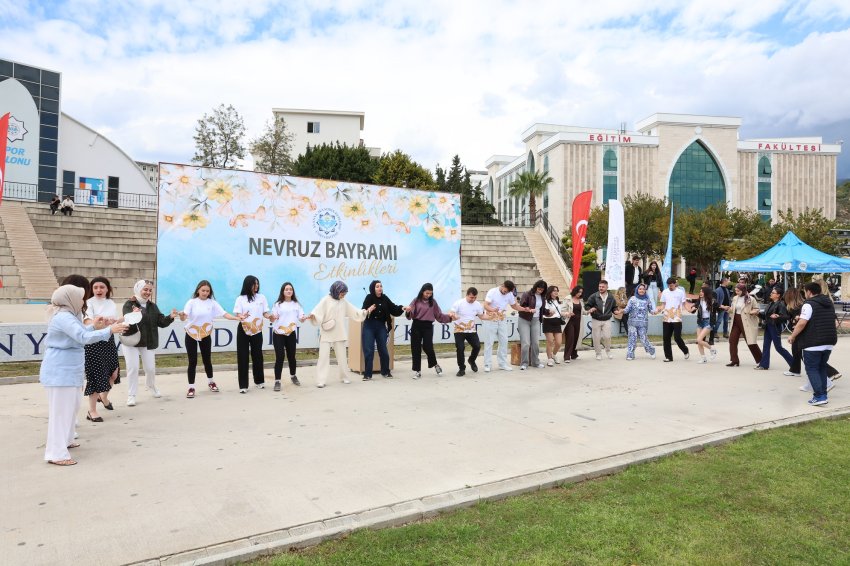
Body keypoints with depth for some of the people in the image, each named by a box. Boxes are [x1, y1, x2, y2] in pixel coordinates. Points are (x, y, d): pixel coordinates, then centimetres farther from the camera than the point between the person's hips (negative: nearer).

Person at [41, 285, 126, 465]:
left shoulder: (67, 316, 13)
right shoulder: (63, 317, -20)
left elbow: (77, 335, 22)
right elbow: (83, 337, -32)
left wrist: (94, 327, 12)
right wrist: (109, 330, -33)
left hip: (68, 368, 11)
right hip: (61, 370, -11)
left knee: (71, 405, 21)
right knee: (61, 409, -7)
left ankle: (64, 440, 35)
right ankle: (56, 454, -3)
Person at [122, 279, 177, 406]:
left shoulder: (152, 306, 4)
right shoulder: (129, 304, -12)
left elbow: (162, 323, 0)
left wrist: (170, 317, -19)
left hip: (148, 343, 4)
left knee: (150, 368, 10)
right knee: (133, 368, -6)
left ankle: (152, 386, 39)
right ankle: (131, 395, 7)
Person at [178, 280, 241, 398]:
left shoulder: (212, 302, -3)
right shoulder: (192, 302, -10)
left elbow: (224, 314, -10)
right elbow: (184, 318, -21)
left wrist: (237, 318, -25)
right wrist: (181, 315, -44)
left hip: (205, 336, 2)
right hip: (191, 335, -2)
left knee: (207, 360, 12)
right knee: (192, 362, -1)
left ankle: (210, 382, 34)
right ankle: (191, 387, 11)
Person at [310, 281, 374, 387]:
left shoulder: (344, 302, 9)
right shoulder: (326, 300, -5)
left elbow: (354, 311, 13)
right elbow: (318, 310, -18)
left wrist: (367, 311, 6)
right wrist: (313, 315, -38)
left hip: (339, 334, 5)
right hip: (326, 334, -4)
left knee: (341, 356, 10)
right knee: (324, 356, -8)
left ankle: (343, 377, 25)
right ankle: (321, 380, -6)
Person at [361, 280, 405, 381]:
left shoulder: (385, 298, 1)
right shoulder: (369, 298, -8)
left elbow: (393, 309, 3)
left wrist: (401, 308, -14)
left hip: (381, 327, 3)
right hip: (369, 326, -3)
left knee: (383, 350, 10)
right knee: (368, 351, -1)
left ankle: (385, 372, 25)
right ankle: (367, 374, 9)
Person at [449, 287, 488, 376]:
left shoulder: (478, 304, -2)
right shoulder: (459, 303, -14)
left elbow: (482, 316, 10)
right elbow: (450, 314, -16)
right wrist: (453, 316, -40)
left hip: (472, 330, 3)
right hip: (459, 330, -3)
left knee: (477, 346, -7)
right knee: (460, 348, -12)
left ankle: (471, 360, 25)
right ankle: (462, 369, 5)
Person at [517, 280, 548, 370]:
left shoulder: (542, 297, 9)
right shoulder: (527, 294, -9)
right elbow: (521, 306, -15)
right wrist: (529, 310, -30)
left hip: (536, 321, 5)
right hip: (524, 320, -5)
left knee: (536, 342, 6)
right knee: (525, 343, -8)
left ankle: (535, 362, 18)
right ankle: (524, 363, 1)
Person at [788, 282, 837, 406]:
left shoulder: (809, 304, -13)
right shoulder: (829, 303, 15)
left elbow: (802, 323, -20)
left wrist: (792, 336, -8)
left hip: (813, 343, -8)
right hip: (829, 342, 8)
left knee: (812, 369, -1)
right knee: (822, 367, 18)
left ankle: (819, 396, -9)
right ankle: (823, 393, 19)